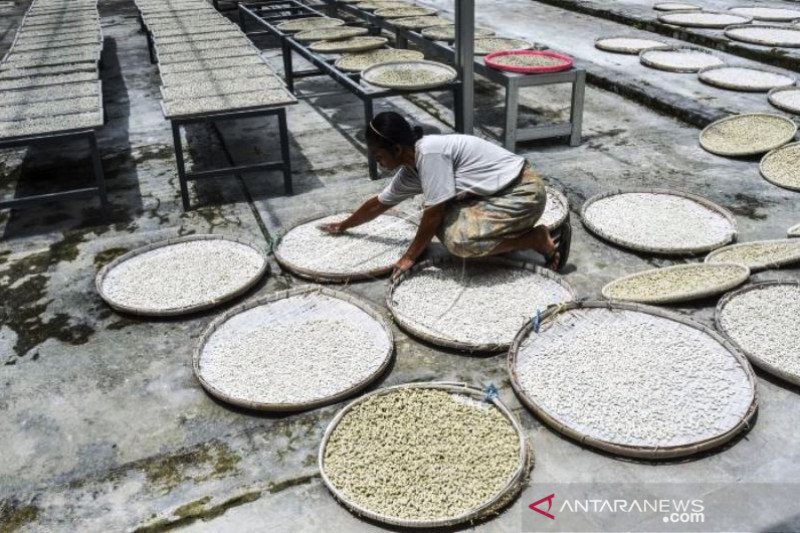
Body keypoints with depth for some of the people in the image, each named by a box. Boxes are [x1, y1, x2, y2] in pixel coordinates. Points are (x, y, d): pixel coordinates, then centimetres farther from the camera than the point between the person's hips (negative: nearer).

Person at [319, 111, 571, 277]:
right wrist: (342, 226, 31)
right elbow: (378, 203, 20)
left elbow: (433, 214, -21)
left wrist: (409, 257, -10)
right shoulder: (409, 171, 5)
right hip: (498, 192, 9)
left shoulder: (429, 153, -22)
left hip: (522, 192, -9)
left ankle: (539, 239, -10)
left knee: (459, 241, -23)